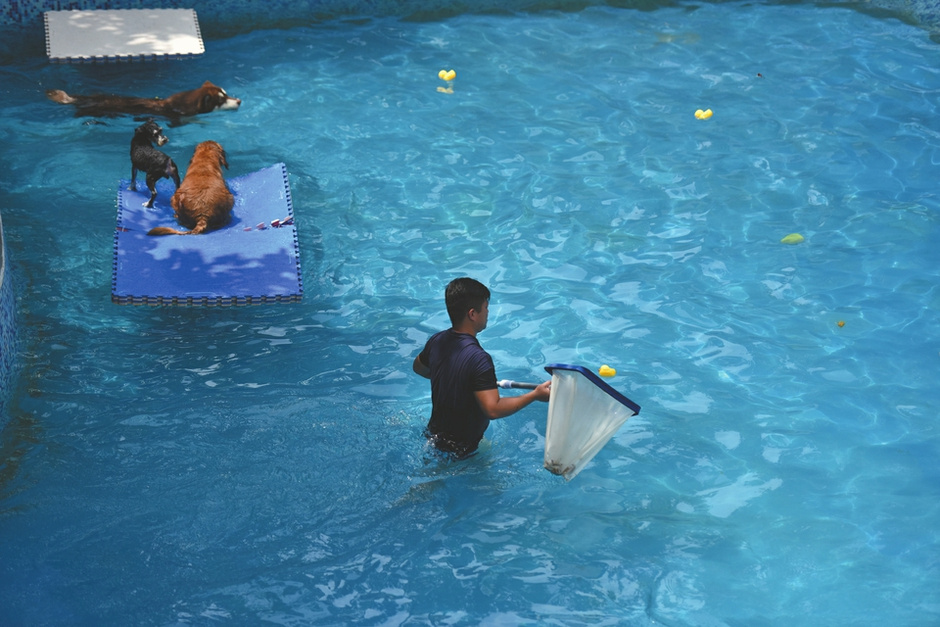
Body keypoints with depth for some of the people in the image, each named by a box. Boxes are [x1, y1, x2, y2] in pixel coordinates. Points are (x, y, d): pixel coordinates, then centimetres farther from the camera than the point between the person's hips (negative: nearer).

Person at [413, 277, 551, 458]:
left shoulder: (437, 341, -7)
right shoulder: (478, 358, -32)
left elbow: (418, 368, 15)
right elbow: (493, 409, -36)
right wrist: (535, 395, -28)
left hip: (434, 432, 9)